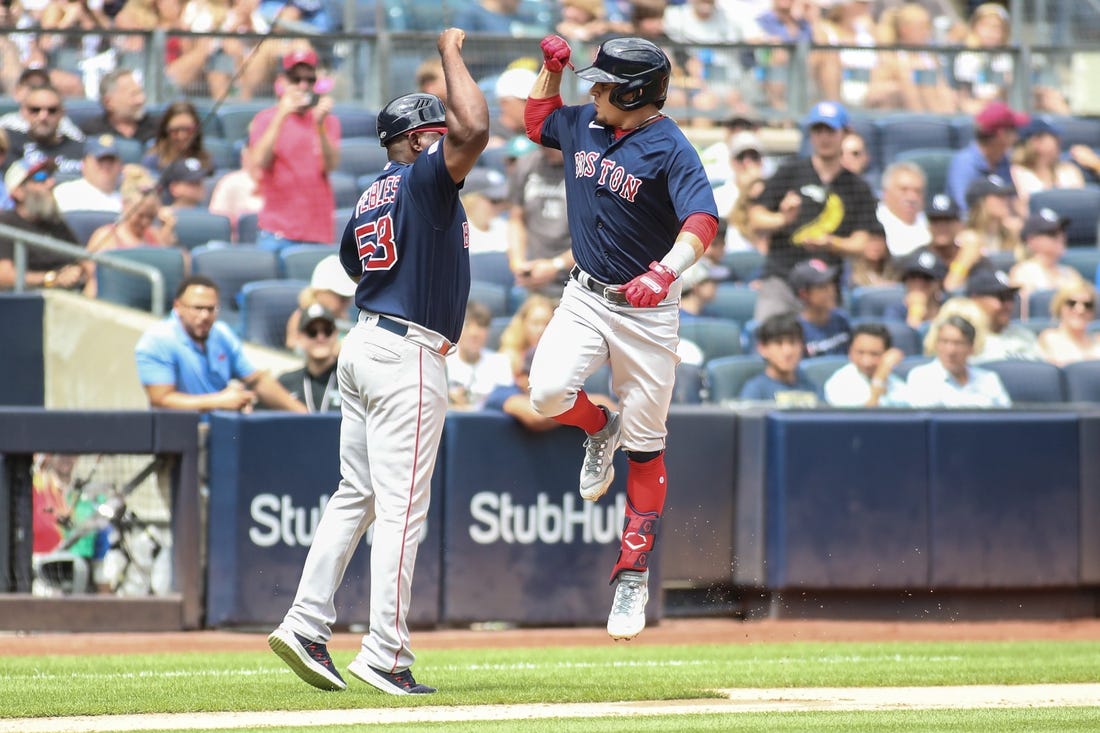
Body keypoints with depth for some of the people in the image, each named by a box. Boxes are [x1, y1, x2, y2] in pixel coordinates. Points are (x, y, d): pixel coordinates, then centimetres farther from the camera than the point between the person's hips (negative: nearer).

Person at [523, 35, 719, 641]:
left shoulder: (669, 149, -17)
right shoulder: (583, 125, 4)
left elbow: (702, 218, -31)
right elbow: (537, 121, 27)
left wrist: (666, 270, -48)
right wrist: (551, 67, 9)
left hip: (647, 308, -5)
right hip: (586, 296, 5)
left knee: (644, 443, 2)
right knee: (548, 391, -23)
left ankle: (633, 572, 11)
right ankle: (599, 431, 13)